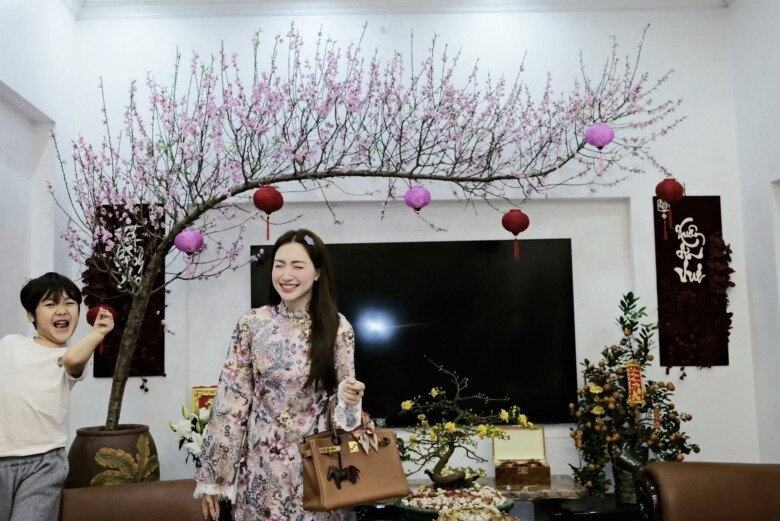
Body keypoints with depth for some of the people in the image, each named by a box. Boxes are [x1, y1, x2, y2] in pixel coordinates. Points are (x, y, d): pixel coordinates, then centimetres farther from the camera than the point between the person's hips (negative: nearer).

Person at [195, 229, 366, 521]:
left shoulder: (337, 328, -6)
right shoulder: (251, 324, -5)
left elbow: (343, 399, 3)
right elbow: (230, 399, -3)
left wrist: (349, 399, -21)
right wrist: (212, 477, -3)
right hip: (262, 466, 1)